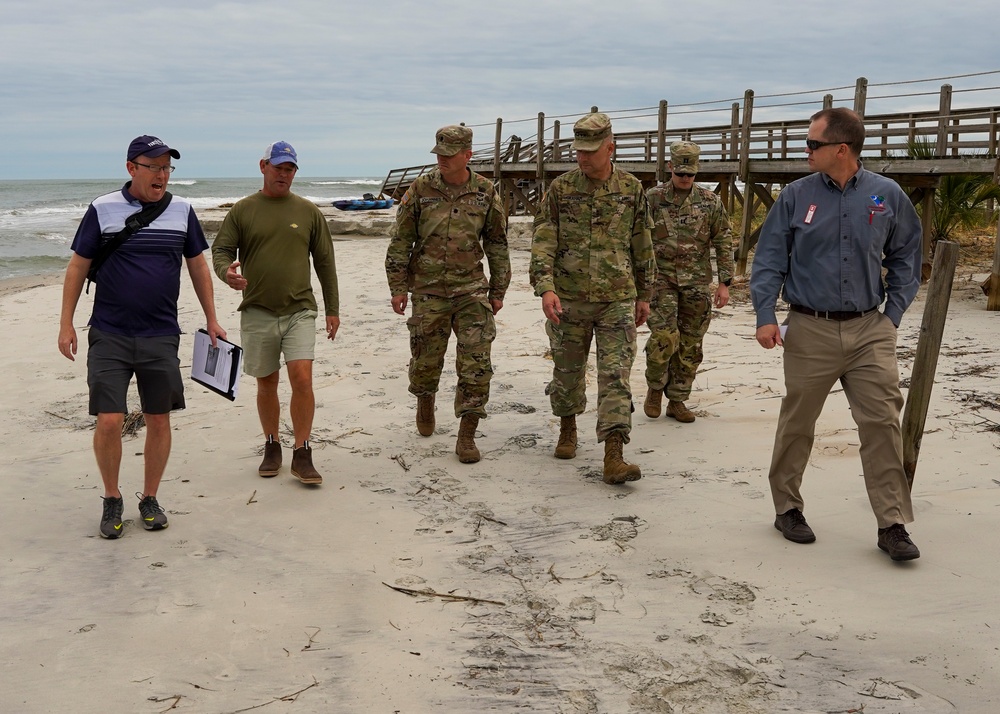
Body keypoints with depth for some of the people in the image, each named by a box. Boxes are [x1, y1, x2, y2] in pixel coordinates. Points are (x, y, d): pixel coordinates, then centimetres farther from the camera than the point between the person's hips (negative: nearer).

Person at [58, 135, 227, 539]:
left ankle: (149, 500, 23)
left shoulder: (182, 210, 5)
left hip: (161, 338, 2)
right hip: (109, 337, -2)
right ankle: (112, 500, 15)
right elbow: (78, 266, 3)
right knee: (109, 421, -6)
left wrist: (211, 319, 13)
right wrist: (66, 323, 0)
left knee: (159, 420, 6)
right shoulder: (102, 210, -3)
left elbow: (198, 266, 13)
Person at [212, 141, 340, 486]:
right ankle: (272, 447, 27)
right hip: (257, 312, 1)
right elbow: (220, 250, 2)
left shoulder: (308, 211, 7)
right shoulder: (242, 210, 5)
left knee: (302, 377, -14)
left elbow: (325, 262, 11)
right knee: (266, 382, 10)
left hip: (299, 310, 0)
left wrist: (332, 309, 10)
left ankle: (302, 455, -5)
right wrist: (226, 271, -22)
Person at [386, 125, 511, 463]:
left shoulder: (485, 192, 0)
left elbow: (497, 245, 9)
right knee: (426, 360, 10)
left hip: (472, 290, 0)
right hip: (428, 291, 0)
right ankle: (425, 404, 42)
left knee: (476, 364, -6)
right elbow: (400, 241, 2)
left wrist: (498, 291, 9)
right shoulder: (421, 189, -2)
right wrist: (397, 287, 0)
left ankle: (467, 436, 3)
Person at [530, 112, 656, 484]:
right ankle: (568, 429, 39)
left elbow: (642, 247, 10)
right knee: (567, 371, 13)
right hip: (569, 300, 0)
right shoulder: (560, 189, -1)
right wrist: (545, 288, -20)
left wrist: (644, 295, 13)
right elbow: (543, 242, -6)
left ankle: (613, 457, -11)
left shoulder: (631, 189, 3)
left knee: (616, 376, -8)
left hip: (617, 300, 0)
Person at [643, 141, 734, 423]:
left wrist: (724, 283, 0)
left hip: (697, 283, 2)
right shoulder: (653, 199, 1)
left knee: (690, 344, 5)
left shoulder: (710, 202, 3)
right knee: (664, 336, -17)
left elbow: (723, 243, 6)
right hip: (661, 278, -2)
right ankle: (655, 386, 9)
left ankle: (677, 400, 18)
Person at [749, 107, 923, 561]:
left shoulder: (887, 196, 2)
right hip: (810, 331, 0)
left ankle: (892, 524, 4)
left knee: (882, 423, -3)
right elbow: (769, 259, 2)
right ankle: (787, 507, 26)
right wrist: (765, 316, -8)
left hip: (870, 331, 1)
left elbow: (905, 260, 11)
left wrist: (893, 316, 4)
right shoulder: (796, 196, 0)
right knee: (797, 424, 9)